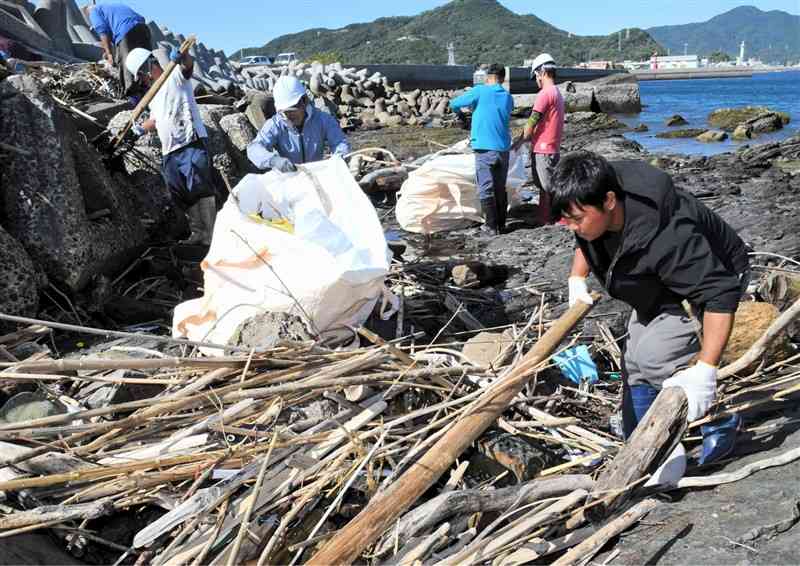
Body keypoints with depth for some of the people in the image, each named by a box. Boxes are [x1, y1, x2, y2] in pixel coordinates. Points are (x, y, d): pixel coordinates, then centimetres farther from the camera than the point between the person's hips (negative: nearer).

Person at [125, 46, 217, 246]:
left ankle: (212, 235, -16)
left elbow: (188, 64, -22)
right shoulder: (153, 96, 26)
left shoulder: (176, 77, 0)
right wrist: (142, 128, 18)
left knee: (201, 189, -14)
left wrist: (181, 57, -44)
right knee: (183, 196, 9)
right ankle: (198, 233, 16)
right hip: (170, 152, 9)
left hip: (192, 145, -9)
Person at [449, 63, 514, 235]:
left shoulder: (479, 91, -5)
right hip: (503, 149, 5)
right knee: (500, 188, 13)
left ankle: (492, 226, 2)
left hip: (484, 148, -5)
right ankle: (501, 224, 18)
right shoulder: (508, 97, 9)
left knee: (486, 189, 1)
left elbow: (454, 104, 0)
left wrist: (461, 112, 23)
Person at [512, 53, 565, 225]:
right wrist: (527, 138, 19)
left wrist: (518, 142, -2)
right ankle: (544, 221, 22)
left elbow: (532, 122, -14)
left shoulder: (545, 93, -15)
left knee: (549, 189, -6)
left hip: (543, 151, -10)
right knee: (544, 189, 15)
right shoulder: (557, 93, 15)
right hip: (552, 149, 10)